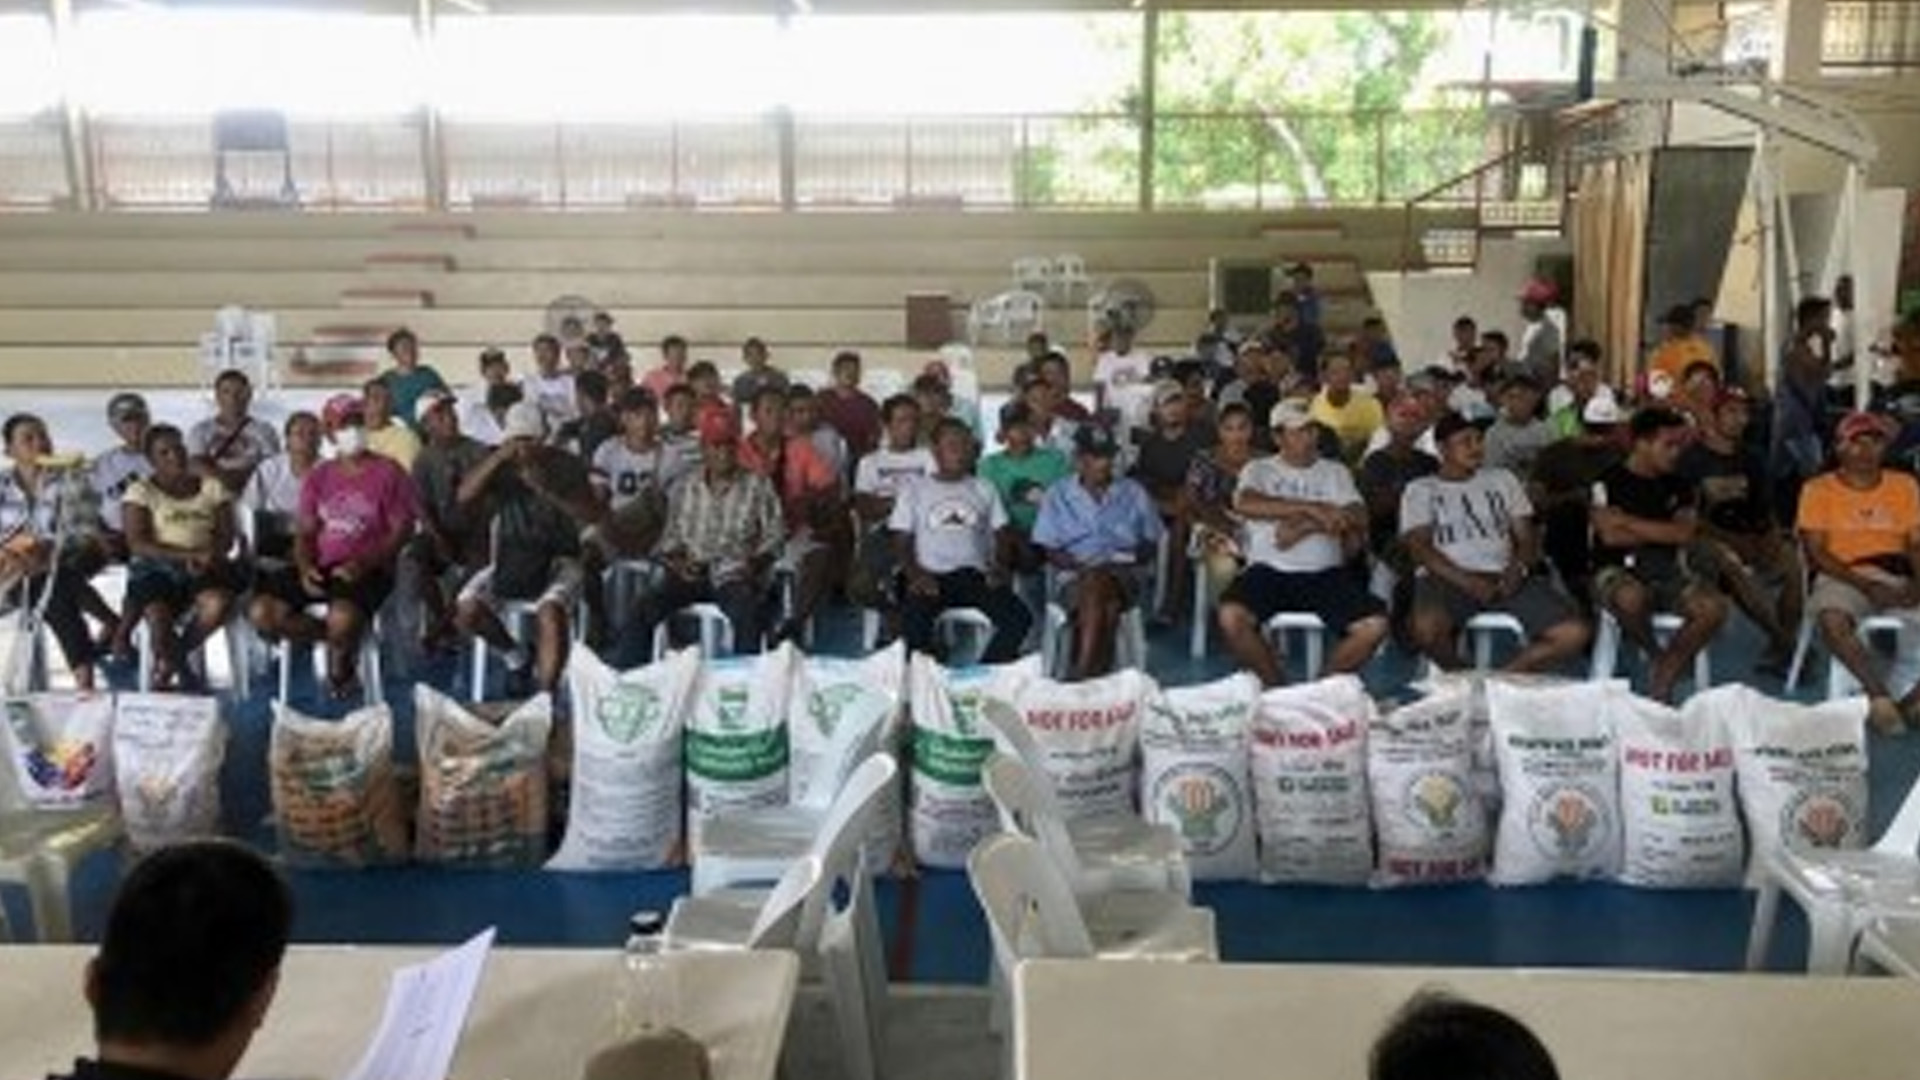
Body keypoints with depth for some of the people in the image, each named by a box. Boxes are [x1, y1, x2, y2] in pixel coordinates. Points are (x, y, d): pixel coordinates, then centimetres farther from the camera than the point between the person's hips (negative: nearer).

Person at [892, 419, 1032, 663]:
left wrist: (1000, 567, -6)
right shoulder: (914, 487, 15)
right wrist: (915, 574, -12)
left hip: (976, 575, 2)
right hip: (932, 577, -2)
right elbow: (901, 540, 7)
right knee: (913, 622, -35)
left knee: (1019, 618, -26)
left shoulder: (984, 489, 21)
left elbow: (1003, 535, 16)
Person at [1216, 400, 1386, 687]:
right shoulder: (1259, 469, 11)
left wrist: (1308, 525, -14)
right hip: (1269, 570, -2)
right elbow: (1244, 503, -13)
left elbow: (1358, 519, 2)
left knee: (1375, 624, -23)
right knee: (1231, 617, -31)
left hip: (1325, 572, 2)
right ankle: (1273, 685, -5)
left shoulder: (1335, 472, 18)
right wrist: (1312, 508, -17)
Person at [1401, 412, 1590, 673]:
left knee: (1575, 633, -20)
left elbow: (1527, 537, 17)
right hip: (1448, 579, -3)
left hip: (1503, 579, 4)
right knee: (1426, 627, -39)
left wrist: (1517, 568, -7)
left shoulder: (1502, 479, 23)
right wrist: (1466, 581, -18)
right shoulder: (1420, 490, 13)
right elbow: (1419, 547, -1)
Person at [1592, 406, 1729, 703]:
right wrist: (1661, 532, -3)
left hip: (1665, 571, 5)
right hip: (1617, 570, -5)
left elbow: (1685, 535, -4)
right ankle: (1655, 655, -6)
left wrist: (1629, 522, -9)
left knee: (1714, 607, -23)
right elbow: (1610, 535, -14)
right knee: (1632, 598, -40)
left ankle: (1663, 678, -7)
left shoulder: (1680, 487, 11)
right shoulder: (1609, 482, -2)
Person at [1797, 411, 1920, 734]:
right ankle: (1880, 695, -24)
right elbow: (1816, 551, -2)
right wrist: (1864, 585, -16)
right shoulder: (1819, 488, 5)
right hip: (1843, 577, -3)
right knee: (1831, 620, -38)